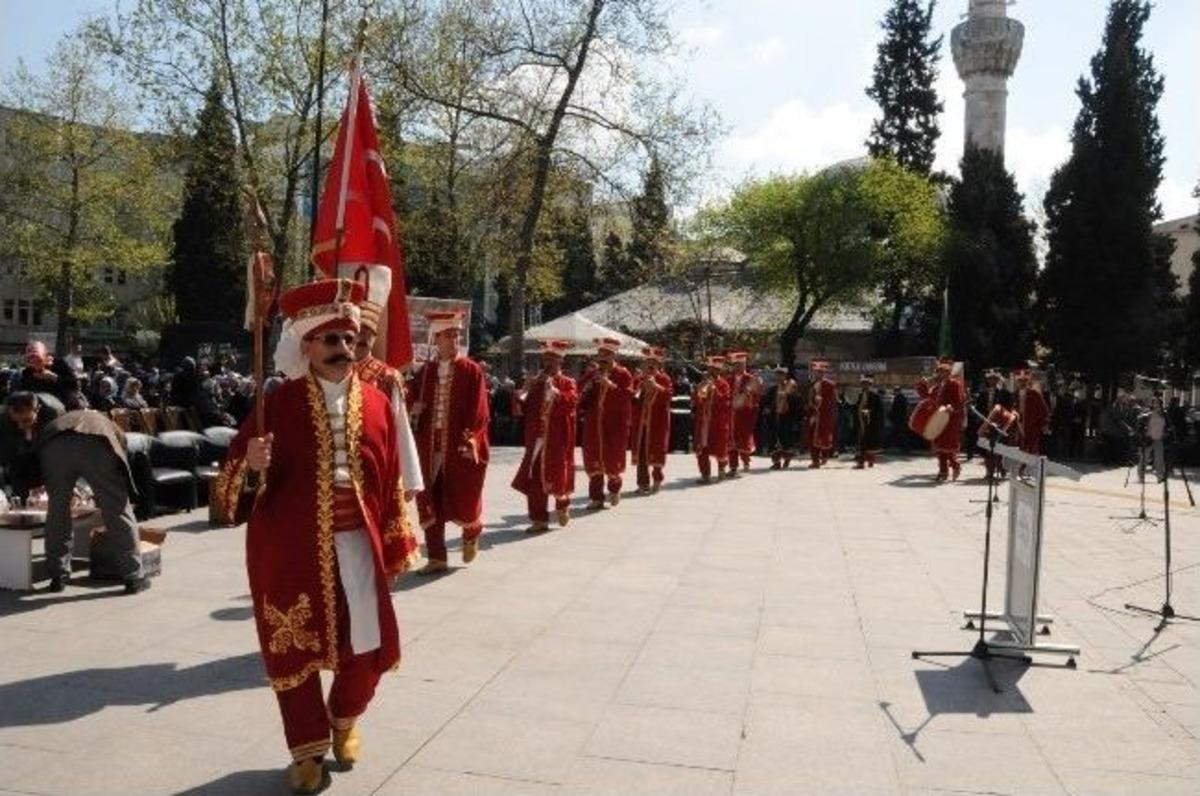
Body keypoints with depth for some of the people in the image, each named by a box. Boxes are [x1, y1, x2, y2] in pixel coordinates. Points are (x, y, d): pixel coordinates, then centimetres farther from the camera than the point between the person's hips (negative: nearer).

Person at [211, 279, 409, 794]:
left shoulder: (376, 403, 4)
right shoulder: (279, 403, -3)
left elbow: (390, 482, 8)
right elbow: (232, 477, -3)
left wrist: (393, 546, 8)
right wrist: (251, 466, -26)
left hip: (356, 540, 2)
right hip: (289, 544, -2)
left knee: (369, 643, 5)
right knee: (293, 645, 6)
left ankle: (344, 719, 37)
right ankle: (308, 750, 25)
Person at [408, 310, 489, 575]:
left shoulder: (472, 371, -2)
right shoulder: (425, 371, 9)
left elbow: (479, 412, -7)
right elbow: (414, 404, 12)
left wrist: (470, 440, -16)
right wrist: (414, 410, -10)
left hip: (459, 446, -3)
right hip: (430, 446, 4)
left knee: (461, 500, 4)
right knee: (430, 503, 4)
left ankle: (472, 532, 37)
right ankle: (436, 557, 14)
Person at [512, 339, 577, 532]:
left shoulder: (568, 383, 0)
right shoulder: (535, 383, 10)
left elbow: (571, 402, -20)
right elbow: (524, 409, 8)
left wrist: (552, 388, -22)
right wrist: (521, 397, -11)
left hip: (558, 440, -3)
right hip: (537, 439, 3)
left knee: (558, 475, 8)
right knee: (535, 480, 0)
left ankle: (562, 505, 36)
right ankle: (539, 520, 6)